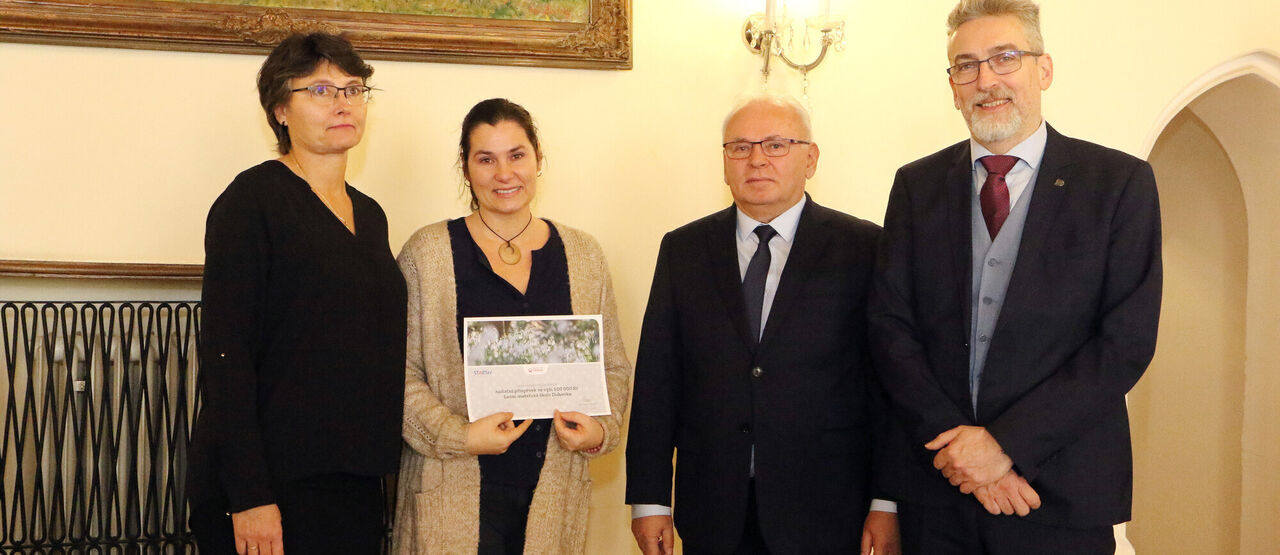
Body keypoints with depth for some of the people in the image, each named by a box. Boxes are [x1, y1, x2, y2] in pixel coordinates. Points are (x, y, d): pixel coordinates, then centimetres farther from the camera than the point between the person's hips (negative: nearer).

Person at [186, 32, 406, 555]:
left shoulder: (369, 215, 14)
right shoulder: (254, 198, -7)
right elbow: (225, 350, -14)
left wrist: (377, 466, 11)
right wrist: (248, 494, -19)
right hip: (273, 486, -6)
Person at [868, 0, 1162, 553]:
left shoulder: (1120, 182, -2)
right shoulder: (917, 185, 6)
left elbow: (1127, 341, -9)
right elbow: (889, 324, 1)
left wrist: (1006, 442, -15)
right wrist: (954, 441, -12)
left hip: (1062, 492, -2)